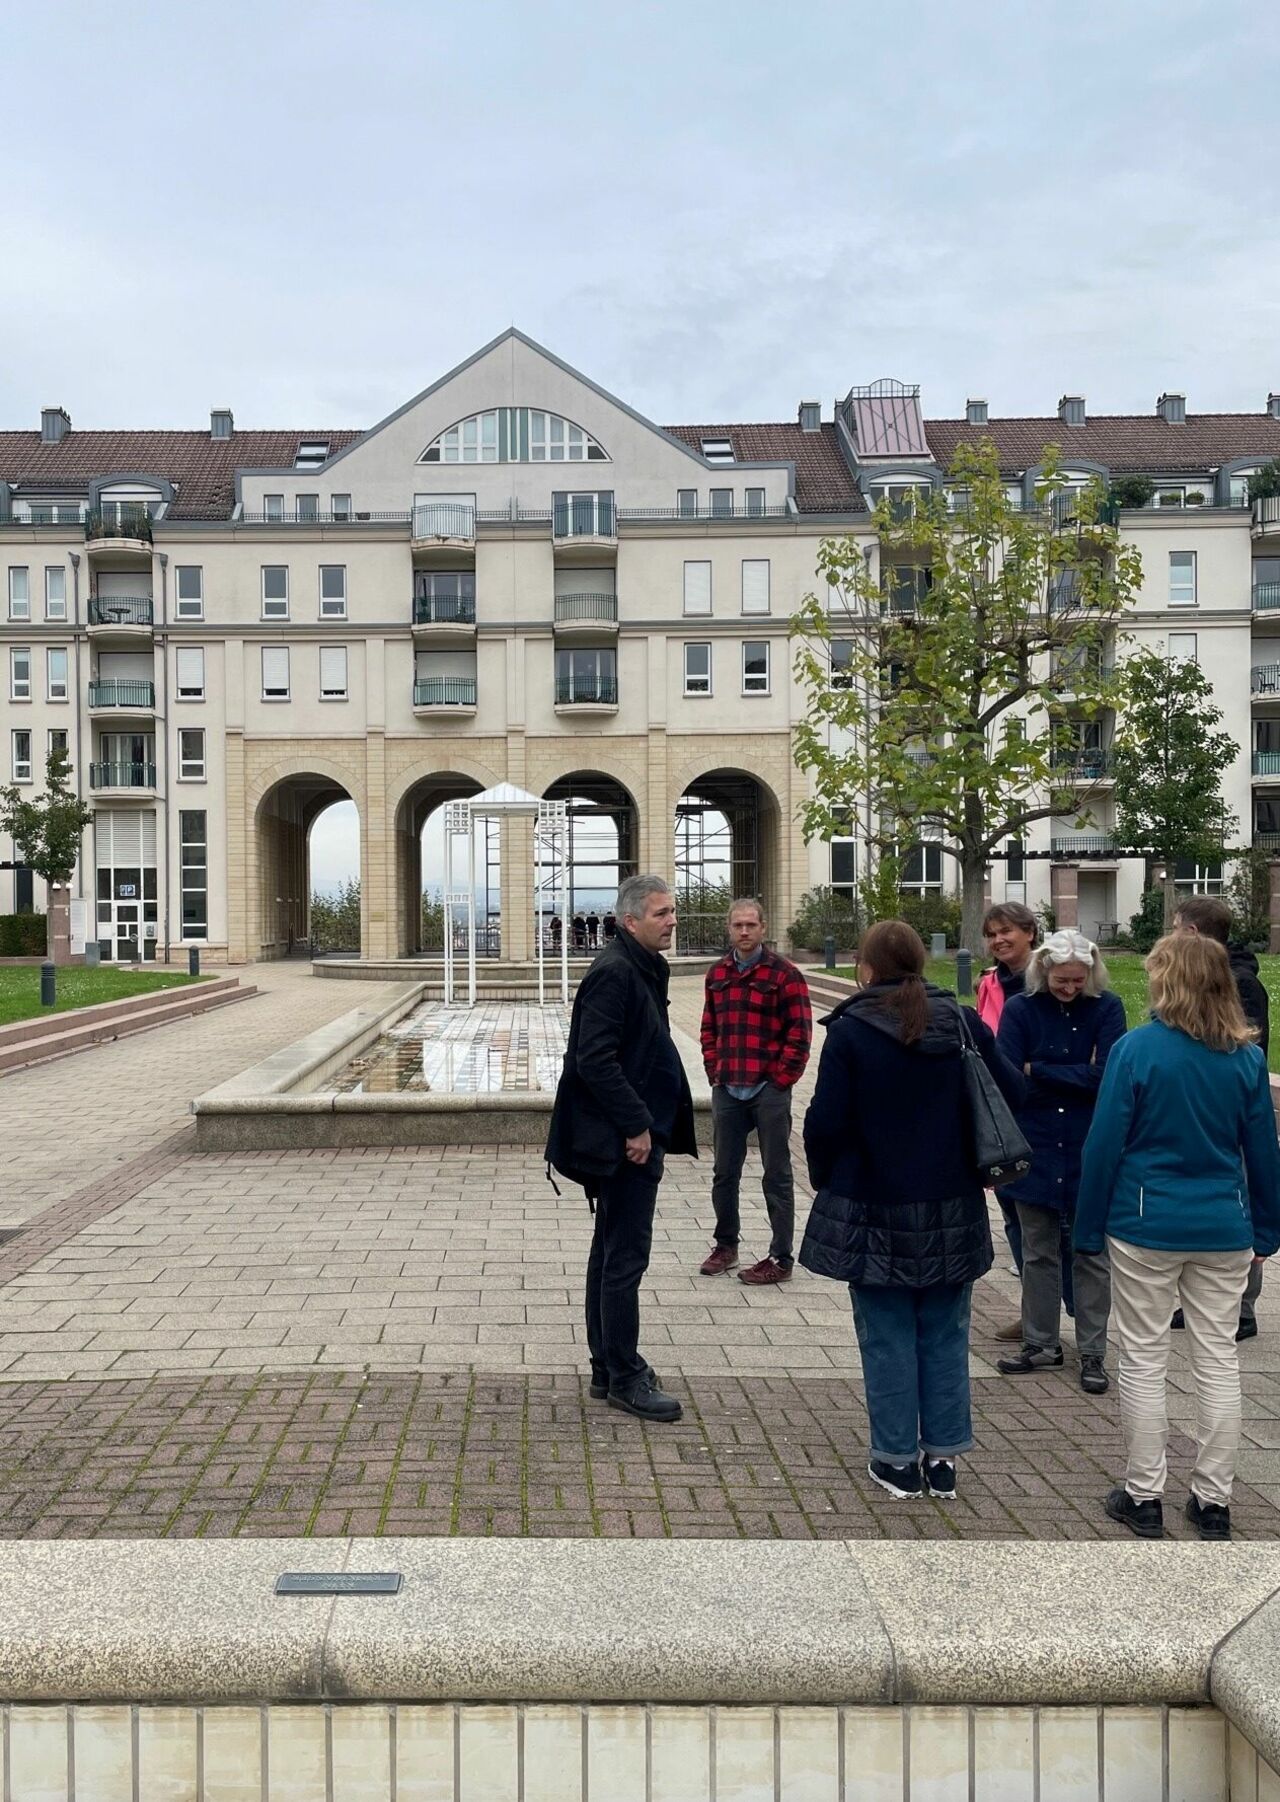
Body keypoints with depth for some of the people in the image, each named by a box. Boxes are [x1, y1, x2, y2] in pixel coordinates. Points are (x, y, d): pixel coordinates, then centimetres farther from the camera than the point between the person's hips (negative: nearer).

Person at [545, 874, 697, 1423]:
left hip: (631, 1137, 11)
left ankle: (608, 1368, 28)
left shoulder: (643, 969, 14)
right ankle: (624, 1379, 9)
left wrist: (648, 1123, 15)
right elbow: (594, 1060, -24)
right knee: (625, 1258, -2)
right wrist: (636, 1125, -21)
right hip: (625, 1141, -11)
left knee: (612, 1252, 16)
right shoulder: (614, 973, -17)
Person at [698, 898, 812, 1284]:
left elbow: (800, 1032, -8)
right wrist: (714, 1072, 7)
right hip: (727, 1091, 5)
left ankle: (781, 1259, 10)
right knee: (724, 1173, 14)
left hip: (769, 1091, -5)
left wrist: (781, 1078, -10)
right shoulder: (717, 974, 10)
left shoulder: (783, 974, -7)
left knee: (777, 1176, 3)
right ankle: (725, 1245, 30)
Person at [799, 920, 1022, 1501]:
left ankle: (897, 1459, 16)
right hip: (952, 1212, 3)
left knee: (887, 1336, 8)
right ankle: (943, 1456, 22)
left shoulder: (850, 1031, -13)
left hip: (874, 1210, -3)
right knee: (944, 1333, 14)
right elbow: (1010, 1094, 3)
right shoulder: (964, 1026, -2)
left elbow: (826, 1121, -14)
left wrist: (825, 1180, 3)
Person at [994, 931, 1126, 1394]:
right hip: (1035, 1151, 1)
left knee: (1091, 1254, 8)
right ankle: (1042, 1345, 26)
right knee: (1038, 1253, 12)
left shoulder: (1107, 1009, -4)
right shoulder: (1020, 1010, -4)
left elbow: (1106, 1077, -14)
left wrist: (1038, 1070, -10)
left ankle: (1093, 1353, 20)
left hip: (1090, 1154, -1)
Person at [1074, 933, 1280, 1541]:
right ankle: (1213, 1502, 20)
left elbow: (1104, 1144, -10)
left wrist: (1089, 1228, -1)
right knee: (1219, 1362, 11)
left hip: (1146, 1225, -3)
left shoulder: (1136, 1048, -12)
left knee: (1144, 1361, 8)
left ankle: (1143, 1497, 17)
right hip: (1223, 1229, 4)